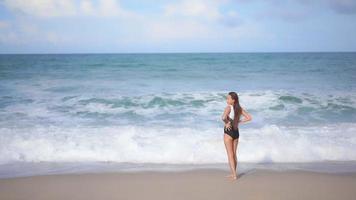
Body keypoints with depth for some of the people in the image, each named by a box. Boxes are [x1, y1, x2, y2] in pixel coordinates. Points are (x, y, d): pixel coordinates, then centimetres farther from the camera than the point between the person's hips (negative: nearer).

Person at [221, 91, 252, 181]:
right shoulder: (239, 108, 3)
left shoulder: (228, 107, -16)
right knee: (234, 154, 17)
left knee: (230, 155, 2)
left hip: (228, 132, -6)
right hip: (236, 132, 6)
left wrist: (226, 123, -16)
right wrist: (239, 122, 4)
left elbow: (223, 117, -35)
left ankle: (234, 175, 0)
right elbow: (249, 118, 7)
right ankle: (233, 173, 27)